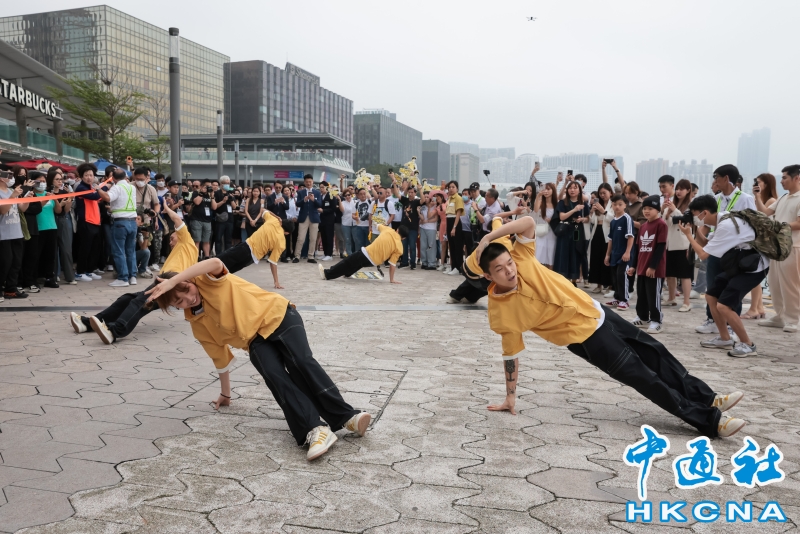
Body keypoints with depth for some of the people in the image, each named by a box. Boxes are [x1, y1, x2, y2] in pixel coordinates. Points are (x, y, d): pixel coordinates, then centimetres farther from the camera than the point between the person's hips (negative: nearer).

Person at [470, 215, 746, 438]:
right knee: (645, 378, -2)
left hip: (594, 311, 5)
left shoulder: (521, 260, -14)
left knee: (655, 353, 12)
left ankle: (708, 398, 30)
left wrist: (489, 237, -23)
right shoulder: (500, 312, -21)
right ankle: (710, 420, 11)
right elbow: (510, 355, -11)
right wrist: (510, 397, -7)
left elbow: (528, 222, -18)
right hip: (586, 338, -5)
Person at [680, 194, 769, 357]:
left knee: (723, 305, -17)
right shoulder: (722, 218, -1)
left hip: (754, 267, -10)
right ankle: (725, 338, 23)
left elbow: (703, 254, -22)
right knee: (711, 296, 11)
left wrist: (688, 234, -11)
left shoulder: (725, 226, -28)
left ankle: (747, 344, -1)